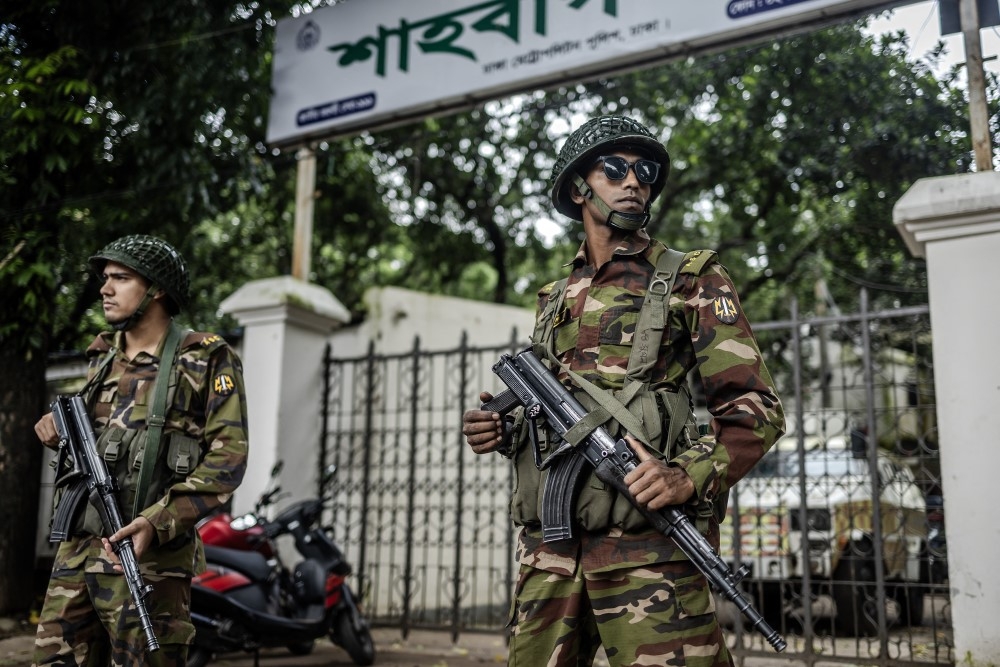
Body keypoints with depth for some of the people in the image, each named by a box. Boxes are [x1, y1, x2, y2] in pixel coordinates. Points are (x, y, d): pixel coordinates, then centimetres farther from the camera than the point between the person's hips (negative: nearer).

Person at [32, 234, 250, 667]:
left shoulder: (207, 359, -4)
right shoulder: (102, 356, 17)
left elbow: (227, 456, -11)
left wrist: (158, 521, -21)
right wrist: (61, 429, 6)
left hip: (148, 552, -6)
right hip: (78, 549, 6)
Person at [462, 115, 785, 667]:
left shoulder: (691, 280, 6)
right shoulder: (554, 299, 20)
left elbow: (755, 407, -1)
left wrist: (691, 477, -17)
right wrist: (502, 432, 6)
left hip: (647, 543, -4)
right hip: (549, 546, 5)